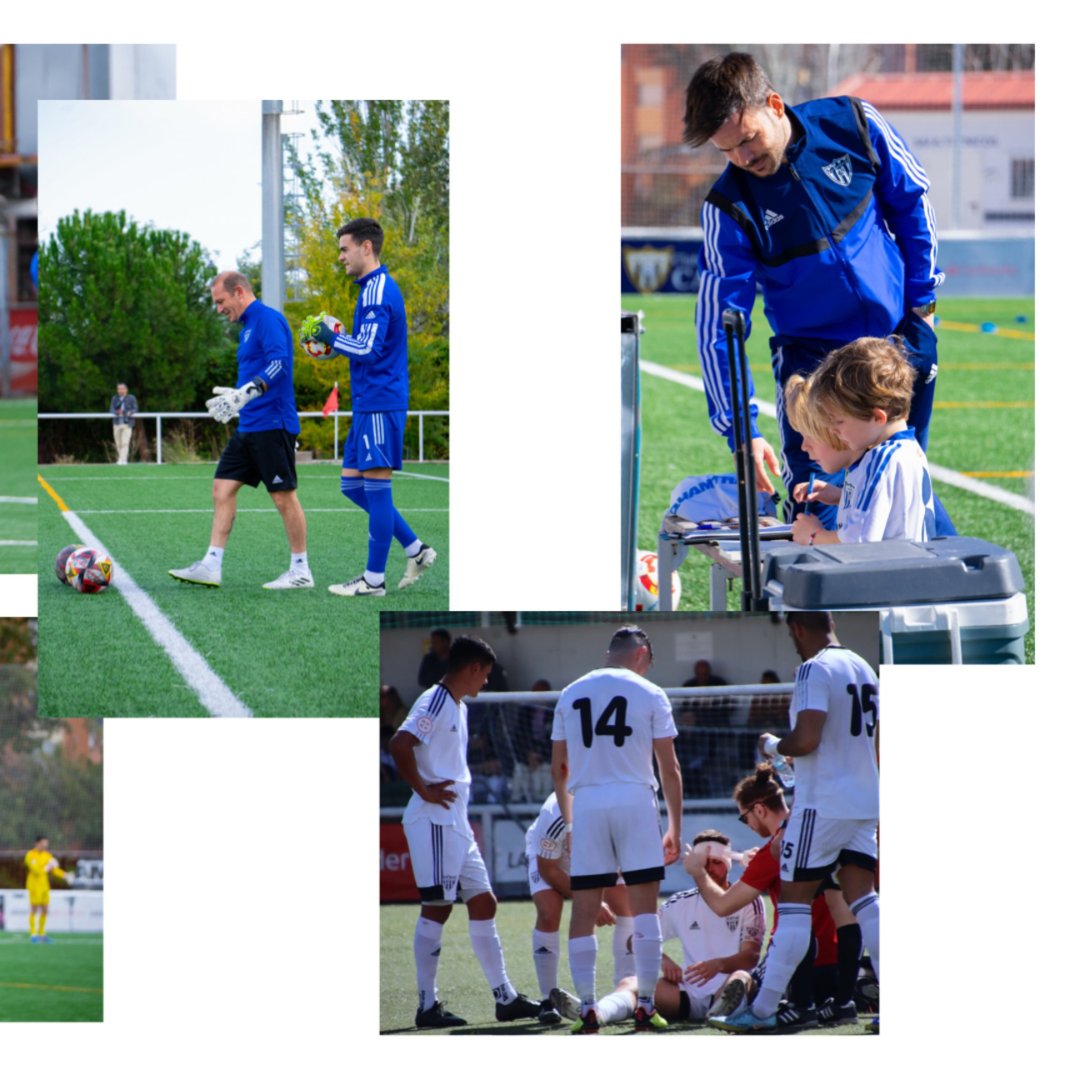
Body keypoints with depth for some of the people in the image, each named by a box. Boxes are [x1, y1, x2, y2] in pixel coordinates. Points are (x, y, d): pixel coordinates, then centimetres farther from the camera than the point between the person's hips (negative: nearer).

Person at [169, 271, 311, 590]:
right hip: (248, 428, 10)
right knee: (223, 488, 5)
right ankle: (211, 566, 4)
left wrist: (247, 393, -35)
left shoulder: (268, 319, -13)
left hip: (272, 426, -10)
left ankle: (301, 571, 4)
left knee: (284, 496, -4)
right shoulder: (248, 326, 18)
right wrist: (234, 397, 31)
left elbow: (278, 363, -26)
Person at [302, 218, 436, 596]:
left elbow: (367, 350, -22)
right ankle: (415, 550, 14)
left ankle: (374, 579, -2)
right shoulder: (377, 288, 17)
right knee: (353, 484, 12)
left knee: (375, 486, -5)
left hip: (379, 405, -10)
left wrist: (332, 339, -8)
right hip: (369, 405, 10)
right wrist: (334, 341, 12)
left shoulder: (377, 292, -15)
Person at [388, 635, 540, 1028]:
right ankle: (428, 1006, -3)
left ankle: (505, 998, 16)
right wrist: (424, 790, -19)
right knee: (436, 907, -7)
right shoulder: (435, 703, -13)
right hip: (434, 822, -10)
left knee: (483, 903, 11)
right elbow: (399, 745, -26)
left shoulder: (459, 707, 18)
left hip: (456, 824, 10)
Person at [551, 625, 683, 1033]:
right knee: (644, 905, 2)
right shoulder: (649, 694, 3)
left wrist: (568, 823, 24)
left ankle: (587, 1010, 0)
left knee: (583, 910, 4)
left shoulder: (570, 694, 12)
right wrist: (675, 828, 7)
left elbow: (559, 770, 15)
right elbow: (669, 769, 2)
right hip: (635, 802, -2)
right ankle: (646, 1007, -2)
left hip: (586, 805, 2)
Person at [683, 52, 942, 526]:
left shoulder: (852, 124, -13)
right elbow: (719, 327, -15)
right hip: (811, 355, -1)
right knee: (814, 509, -13)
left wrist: (921, 298, 4)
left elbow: (912, 201, 5)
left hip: (903, 337, 2)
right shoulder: (730, 207, -16)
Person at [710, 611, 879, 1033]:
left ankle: (763, 1009, -2)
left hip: (822, 804, -8)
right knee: (861, 896, 8)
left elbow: (806, 740, -22)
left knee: (793, 900, -4)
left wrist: (772, 745, -3)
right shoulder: (864, 669, 13)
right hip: (865, 804, 8)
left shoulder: (814, 670, -13)